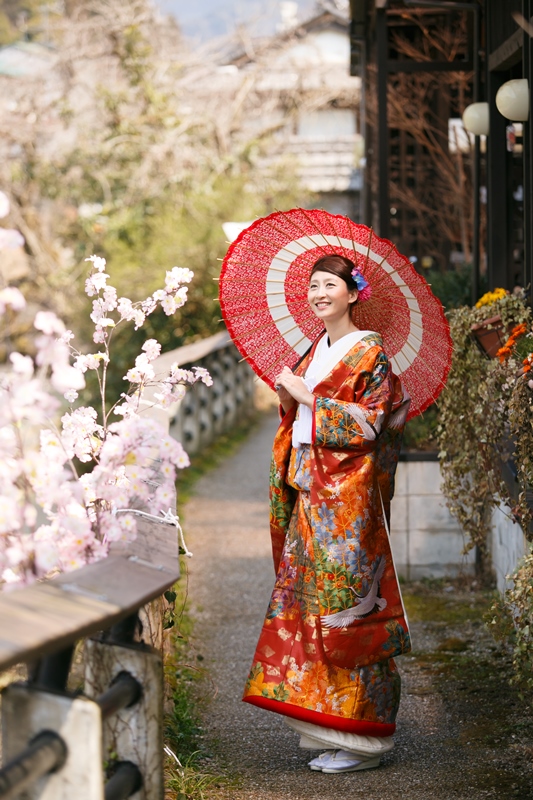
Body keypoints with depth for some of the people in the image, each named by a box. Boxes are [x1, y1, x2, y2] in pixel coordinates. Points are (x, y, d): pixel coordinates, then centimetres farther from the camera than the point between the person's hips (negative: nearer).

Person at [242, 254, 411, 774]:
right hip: (310, 496, 8)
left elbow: (366, 424, -14)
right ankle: (327, 732, 12)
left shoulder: (369, 353, -6)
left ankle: (362, 739, -1)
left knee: (344, 608, -7)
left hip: (348, 499, -8)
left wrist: (306, 396, -13)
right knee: (308, 606, 6)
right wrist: (288, 395, 0)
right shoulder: (315, 351, 16)